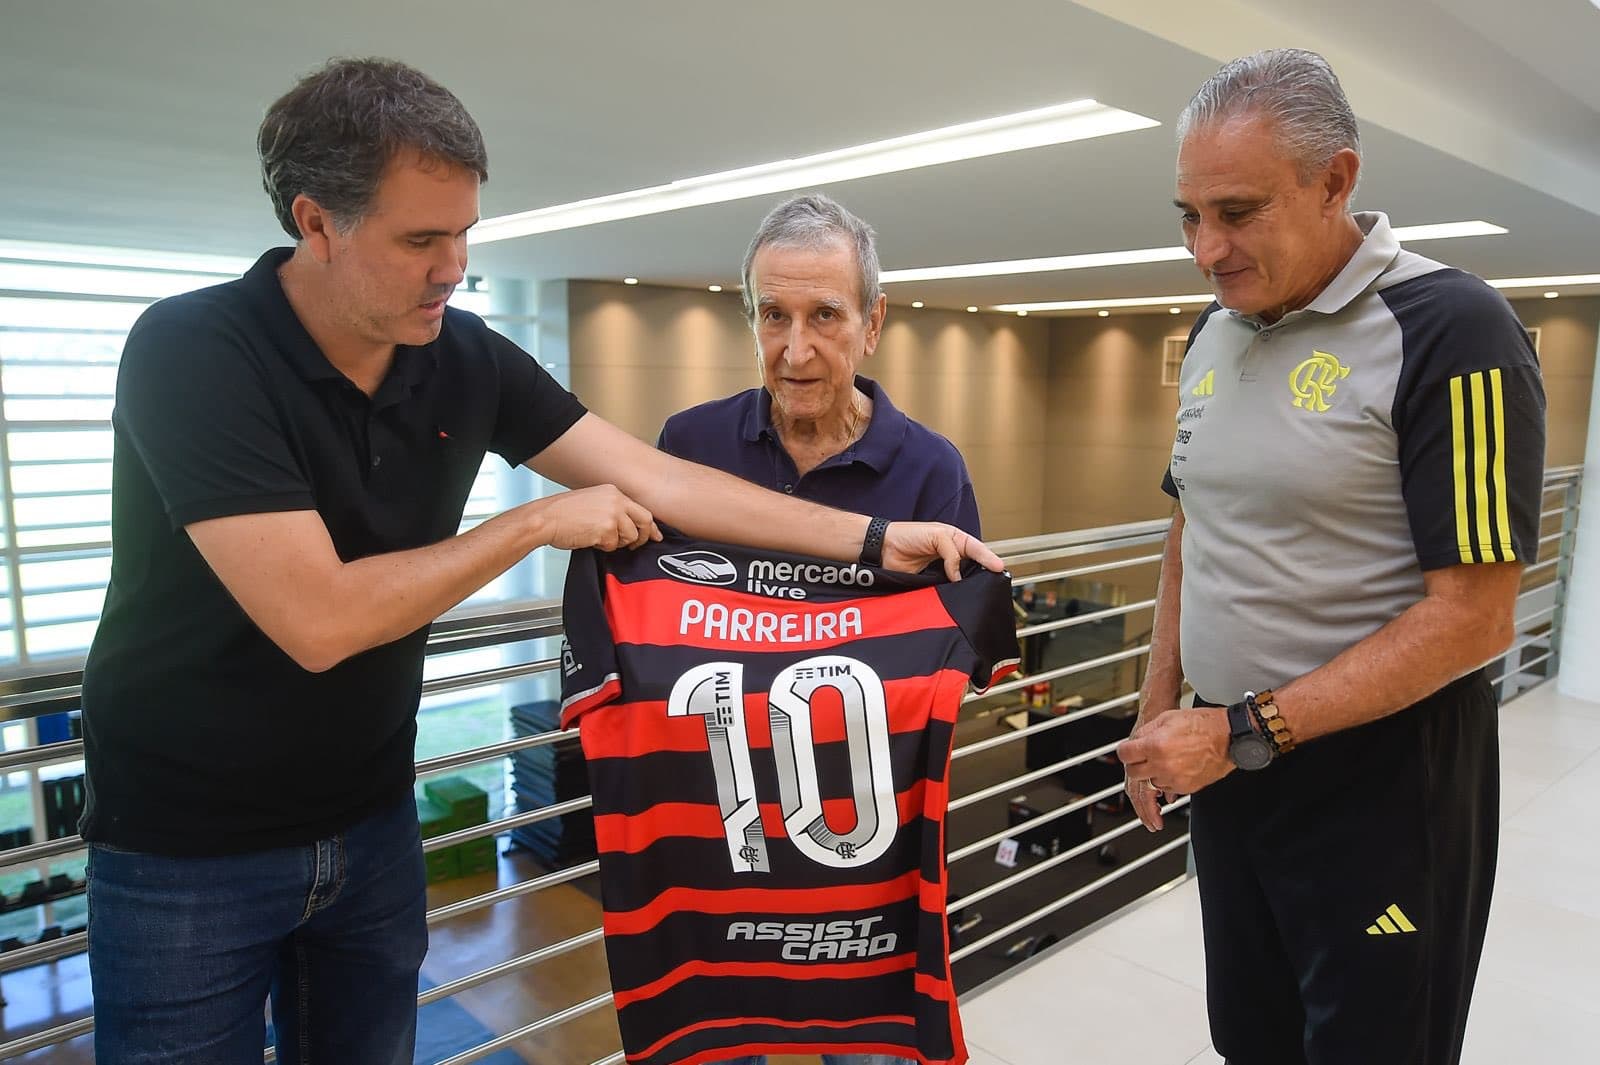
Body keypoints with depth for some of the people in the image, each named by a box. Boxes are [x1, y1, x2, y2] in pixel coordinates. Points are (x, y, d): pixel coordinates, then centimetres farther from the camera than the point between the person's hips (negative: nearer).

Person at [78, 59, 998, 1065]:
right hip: (188, 847, -4)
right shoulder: (194, 352, -23)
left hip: (371, 821, 5)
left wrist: (875, 538, -11)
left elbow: (656, 480, -7)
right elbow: (319, 620, -30)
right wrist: (541, 521, -20)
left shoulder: (466, 357, -8)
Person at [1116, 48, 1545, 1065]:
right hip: (1230, 758, 6)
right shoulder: (1215, 333, 5)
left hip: (1379, 788, -6)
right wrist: (1161, 709, 9)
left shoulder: (1450, 329, -16)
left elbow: (1473, 615, -19)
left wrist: (1243, 732, -20)